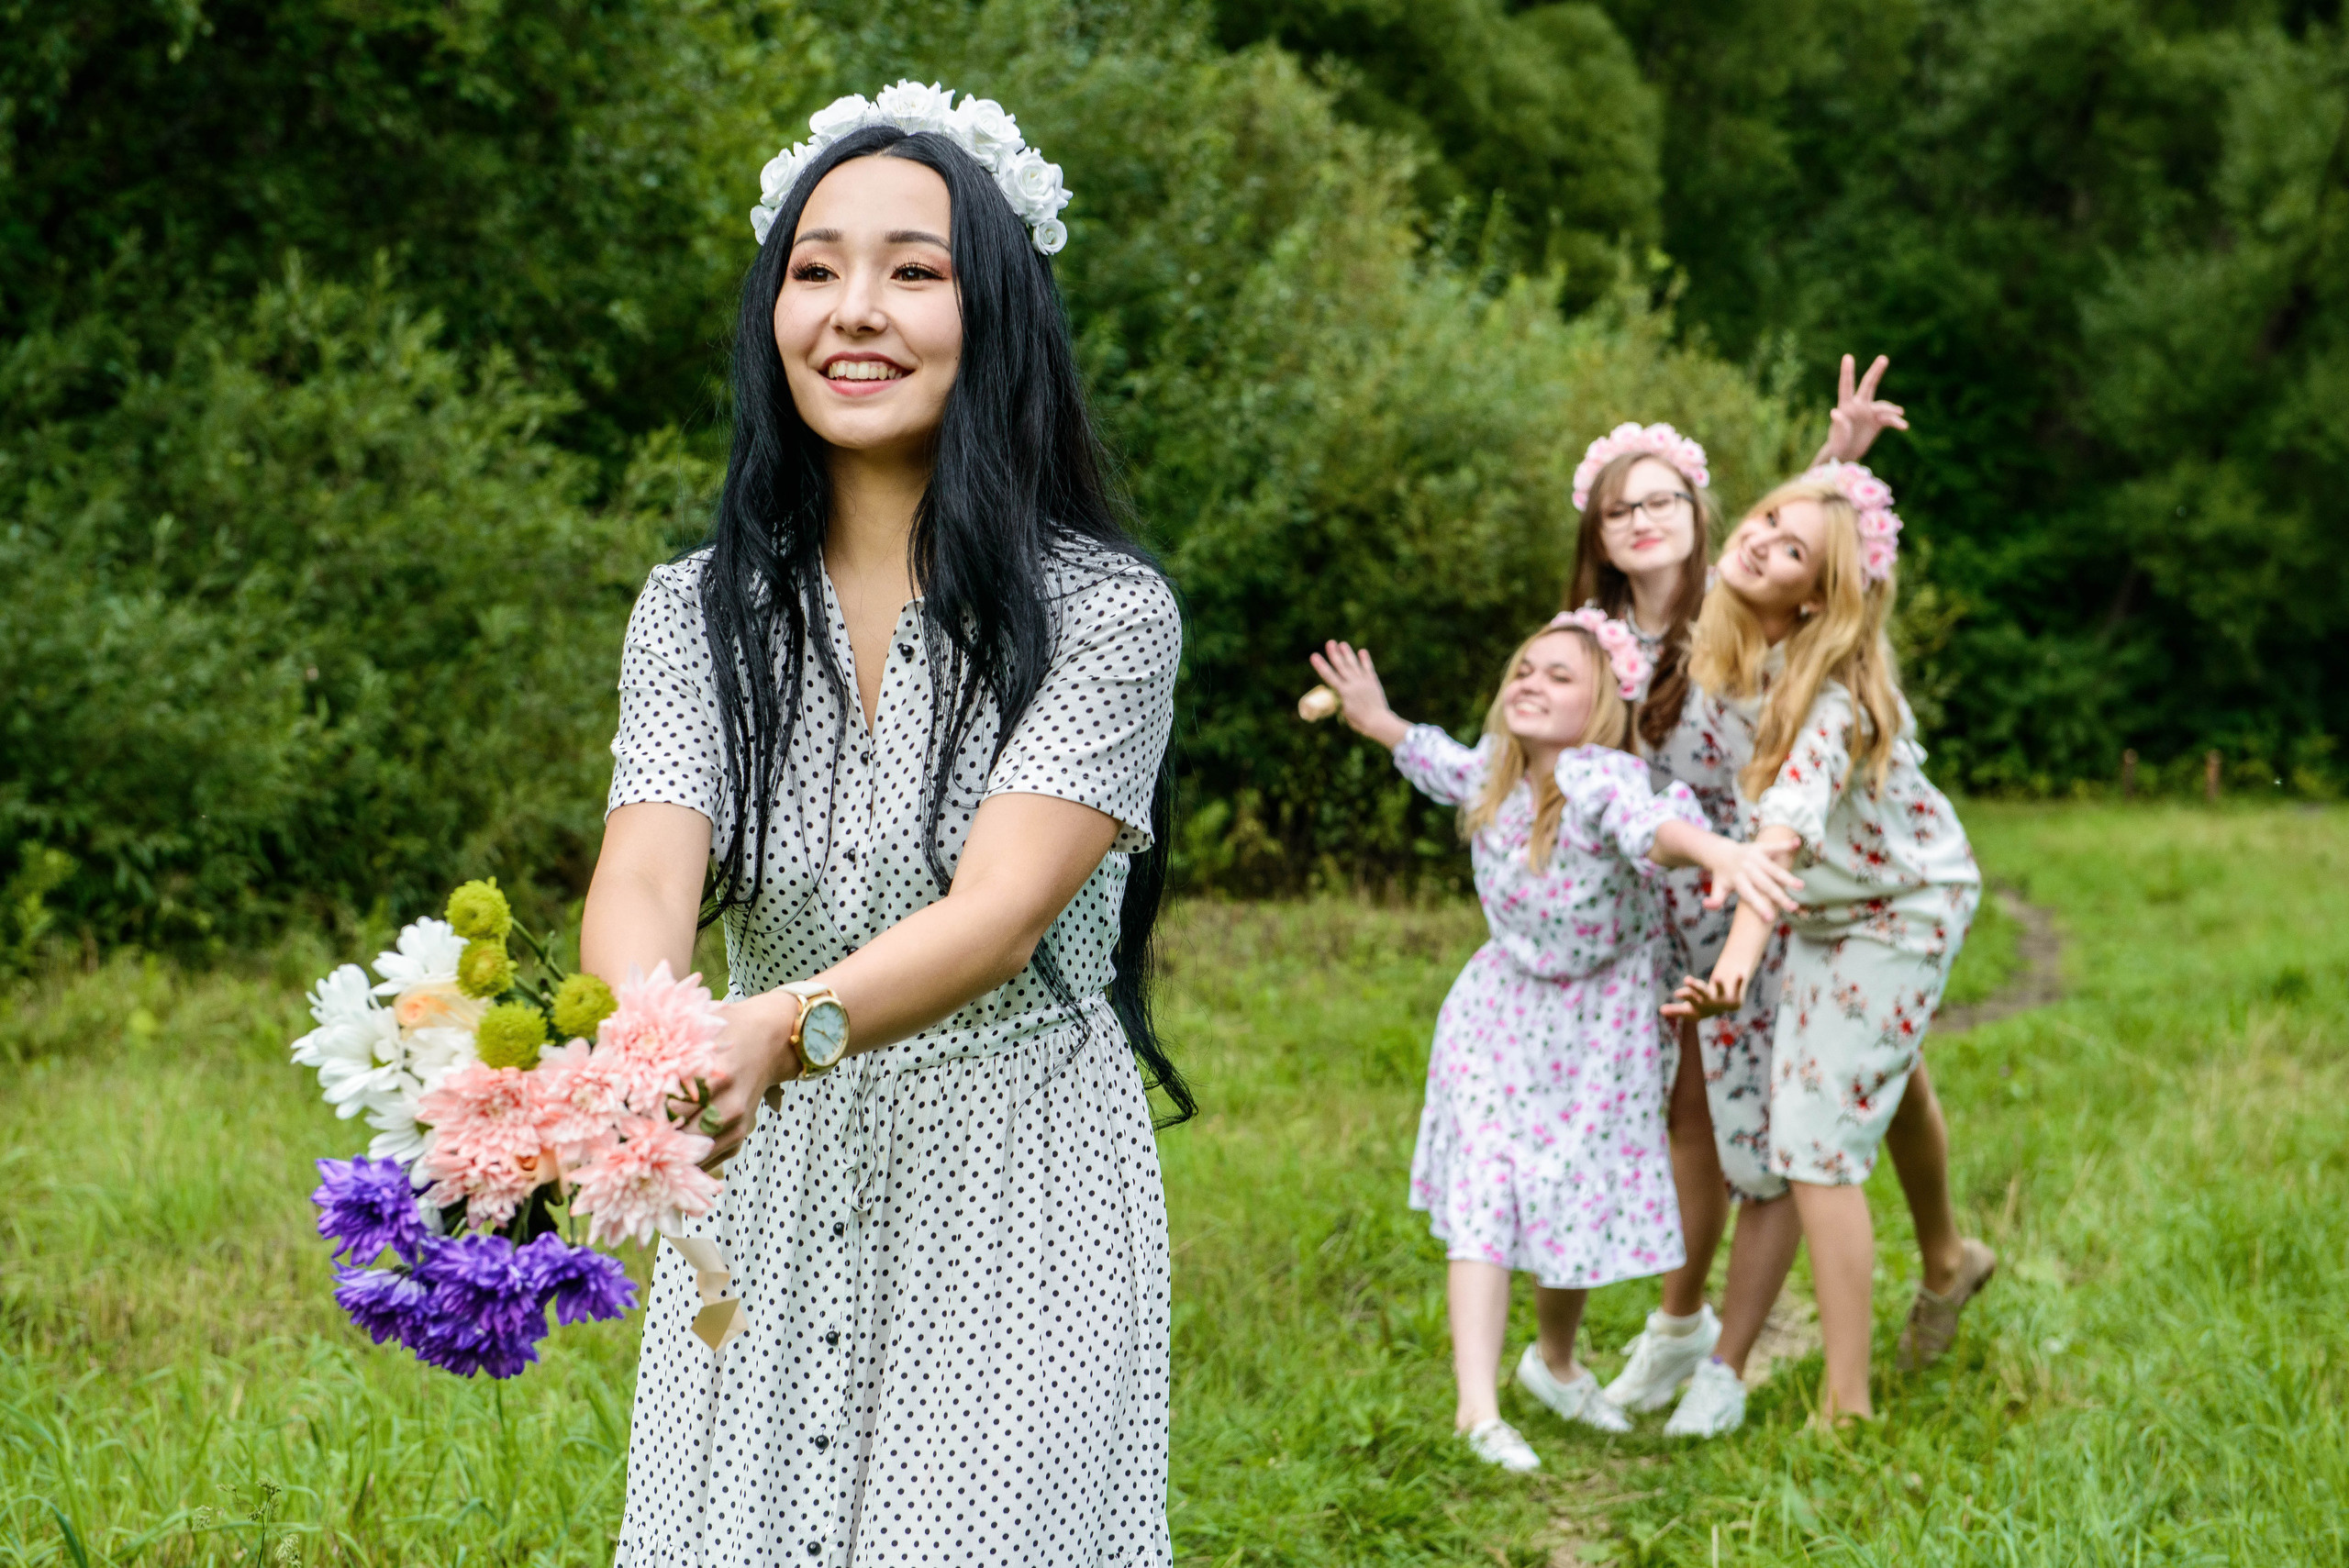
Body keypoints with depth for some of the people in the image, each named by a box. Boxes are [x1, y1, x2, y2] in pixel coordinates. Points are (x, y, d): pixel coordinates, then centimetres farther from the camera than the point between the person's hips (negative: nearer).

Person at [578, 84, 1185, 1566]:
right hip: (764, 1221, 4)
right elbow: (645, 876, -12)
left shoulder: (1104, 611, -9)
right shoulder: (696, 612, 3)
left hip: (1014, 1227, -3)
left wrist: (789, 1029, -40)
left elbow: (1002, 913, -21)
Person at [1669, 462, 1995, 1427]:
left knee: (1818, 1142, -13)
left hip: (1903, 906, -9)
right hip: (1823, 911, 9)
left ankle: (1847, 1408, -6)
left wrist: (1742, 952, -65)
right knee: (1877, 1069, 29)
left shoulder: (1832, 688, -36)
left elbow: (1788, 826, -52)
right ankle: (1946, 1260, 56)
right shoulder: (1722, 634, -14)